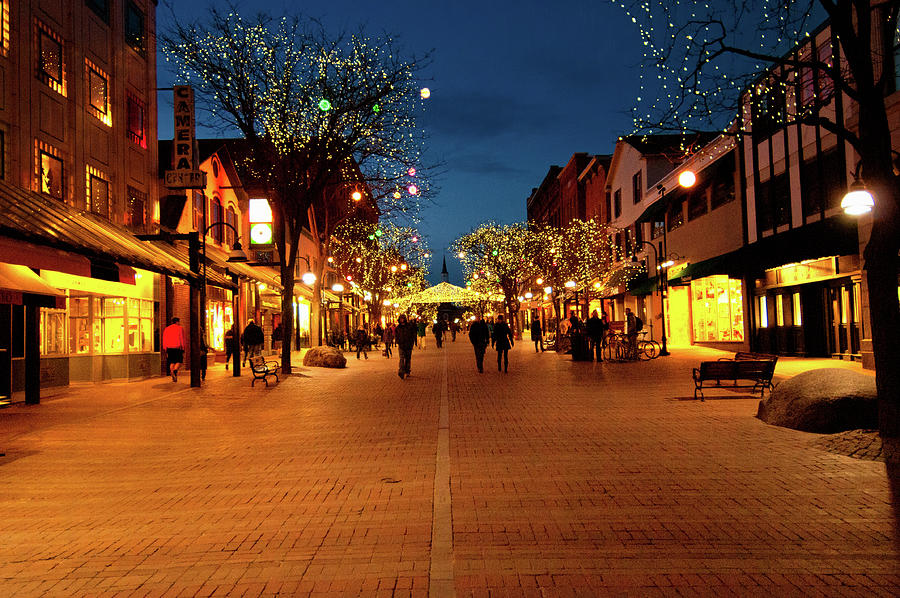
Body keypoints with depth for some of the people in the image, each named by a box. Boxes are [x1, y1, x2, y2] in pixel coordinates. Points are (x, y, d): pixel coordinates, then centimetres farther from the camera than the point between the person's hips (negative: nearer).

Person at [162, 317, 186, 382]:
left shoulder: (166, 329, 12)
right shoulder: (180, 328, 0)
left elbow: (164, 340, 10)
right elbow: (182, 339, -5)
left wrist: (165, 350, 12)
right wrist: (183, 349, -3)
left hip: (169, 348, 4)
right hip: (178, 348, -4)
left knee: (172, 362, 10)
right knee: (179, 362, 5)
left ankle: (173, 377, 4)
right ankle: (175, 371, -24)